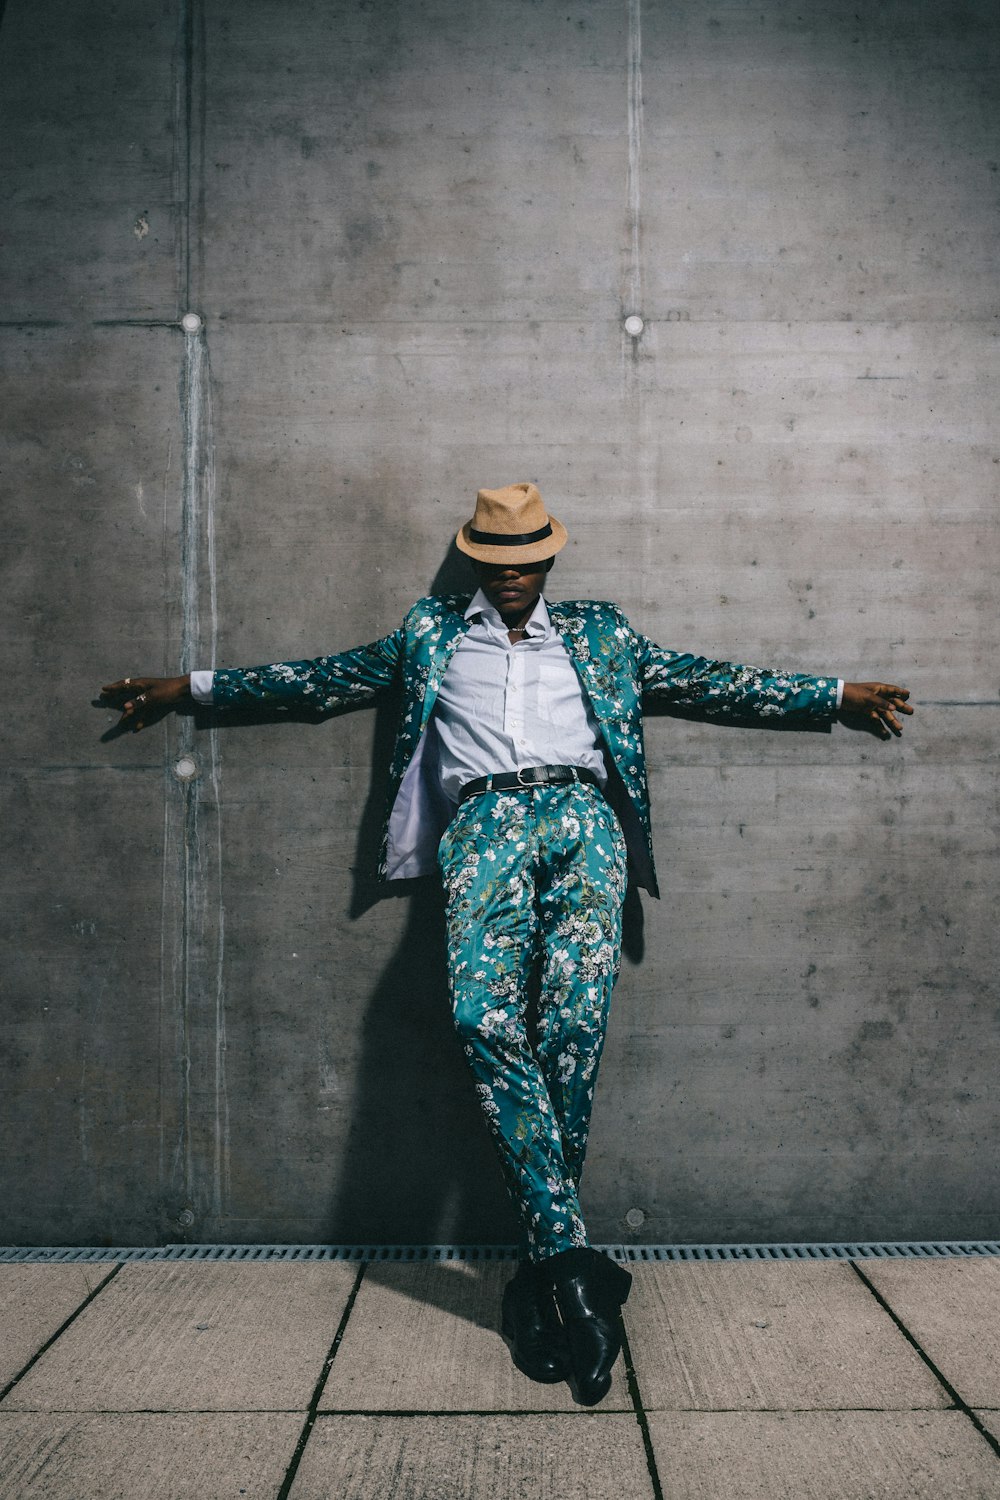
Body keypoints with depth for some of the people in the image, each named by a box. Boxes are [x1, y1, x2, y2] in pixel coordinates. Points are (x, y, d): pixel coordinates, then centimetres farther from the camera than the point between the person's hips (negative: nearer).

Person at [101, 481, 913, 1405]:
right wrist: (195, 688, 25)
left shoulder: (599, 633, 27)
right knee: (485, 1019, -26)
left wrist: (836, 696, 22)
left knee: (575, 1022, -23)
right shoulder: (432, 632, 27)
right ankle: (571, 1256, -24)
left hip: (581, 818, 0)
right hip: (484, 824, 0)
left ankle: (544, 1262, -11)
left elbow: (706, 681, 25)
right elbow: (329, 678, 27)